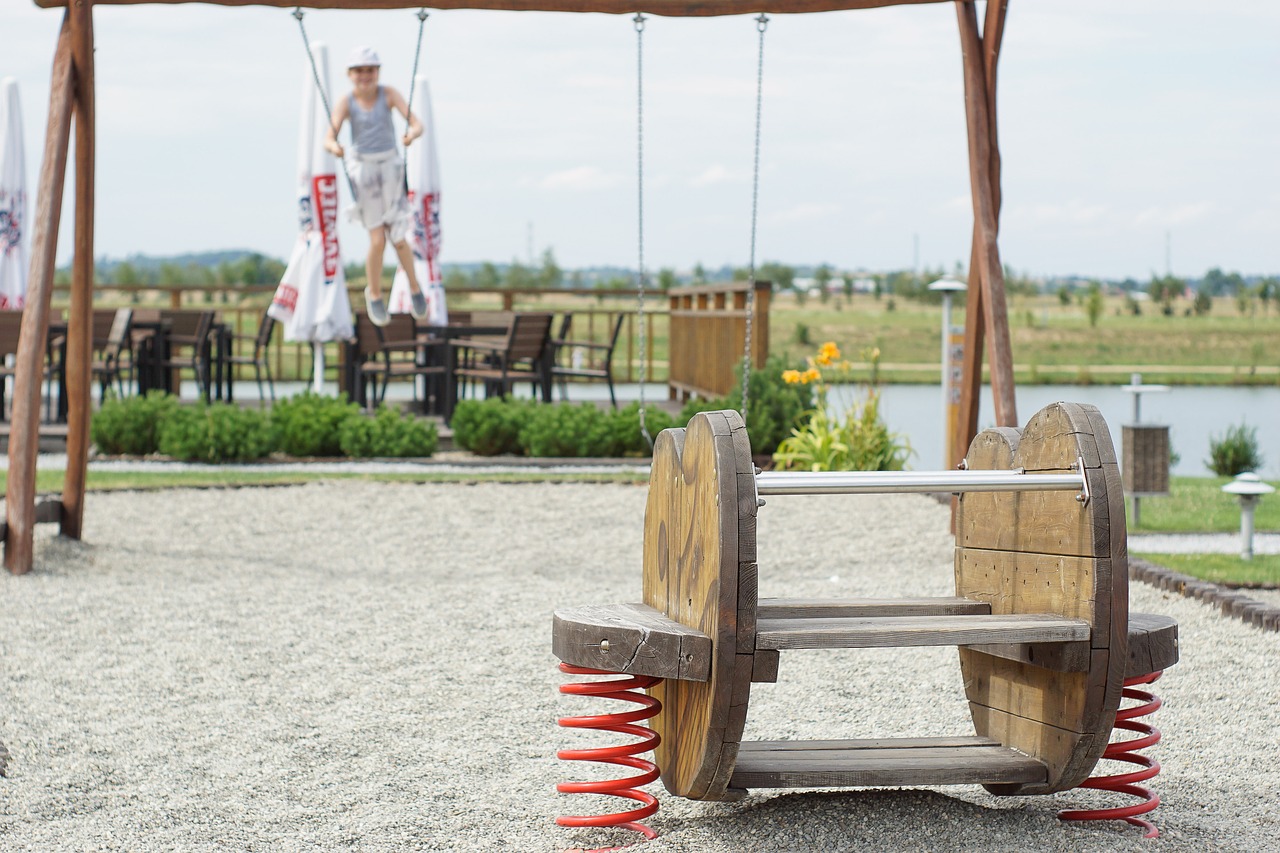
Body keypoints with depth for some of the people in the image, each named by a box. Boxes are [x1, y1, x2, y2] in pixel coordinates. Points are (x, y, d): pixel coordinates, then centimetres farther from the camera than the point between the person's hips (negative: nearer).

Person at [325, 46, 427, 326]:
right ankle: (374, 294, 21)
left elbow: (417, 123, -17)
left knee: (398, 239, -3)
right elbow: (329, 138, -21)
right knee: (377, 240, -5)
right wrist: (334, 147, -44)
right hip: (363, 169, -1)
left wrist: (412, 134, -41)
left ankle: (414, 286, 26)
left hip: (390, 167, 1)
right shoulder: (345, 103, -11)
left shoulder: (389, 94, -9)